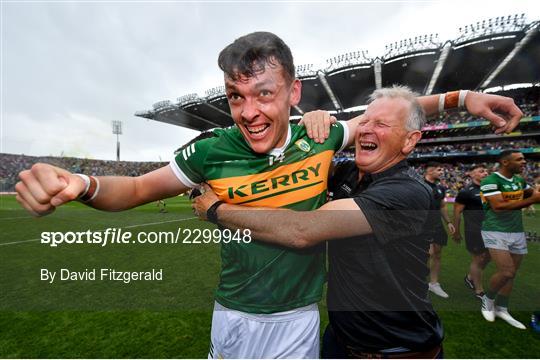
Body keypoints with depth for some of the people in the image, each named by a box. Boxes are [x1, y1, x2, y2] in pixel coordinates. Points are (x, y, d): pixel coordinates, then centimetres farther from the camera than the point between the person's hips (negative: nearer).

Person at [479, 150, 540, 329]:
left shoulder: (520, 181, 10)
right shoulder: (490, 181, -16)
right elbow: (498, 207, -24)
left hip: (517, 232, 8)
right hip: (495, 232, -8)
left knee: (512, 273, 11)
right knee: (506, 272, -14)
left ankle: (501, 309, 25)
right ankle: (488, 298, 13)